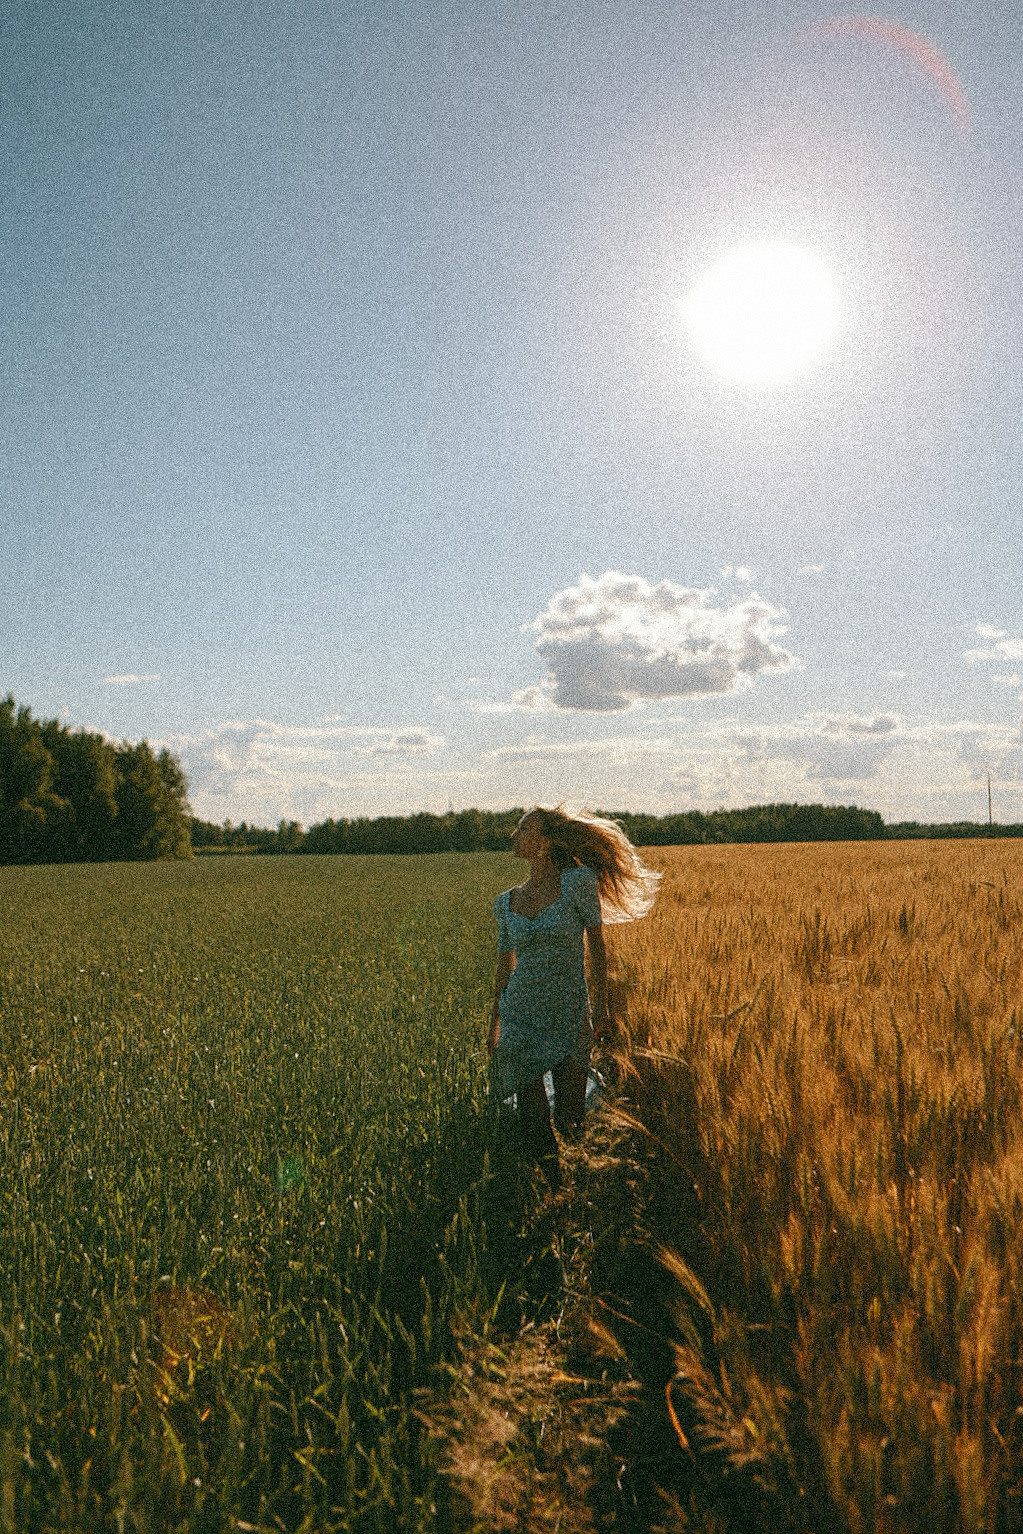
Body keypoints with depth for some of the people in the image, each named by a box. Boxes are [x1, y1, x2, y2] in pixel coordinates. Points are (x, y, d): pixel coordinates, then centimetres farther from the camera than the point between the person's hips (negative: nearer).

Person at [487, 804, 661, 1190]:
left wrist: (602, 1005, -3)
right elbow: (504, 967, 11)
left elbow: (597, 946, -3)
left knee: (570, 1121, 2)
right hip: (520, 1017, 3)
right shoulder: (506, 902, 3)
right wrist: (493, 1026, 14)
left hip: (570, 1017, -3)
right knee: (533, 1122, 3)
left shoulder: (578, 881, -9)